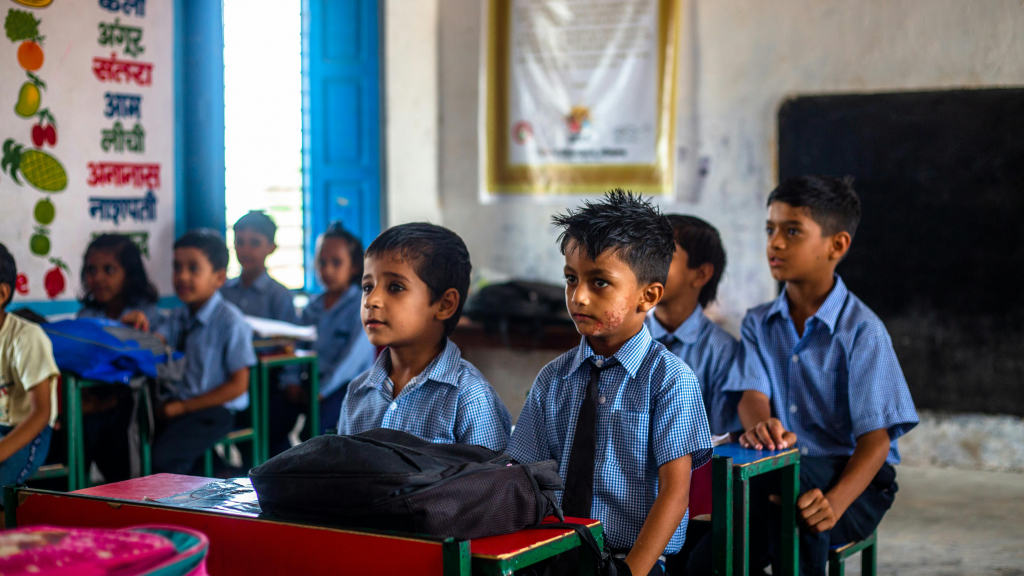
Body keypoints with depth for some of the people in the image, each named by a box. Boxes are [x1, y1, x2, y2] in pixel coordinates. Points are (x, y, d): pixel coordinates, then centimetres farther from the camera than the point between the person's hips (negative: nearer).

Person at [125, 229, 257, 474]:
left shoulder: (231, 322, -10)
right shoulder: (180, 316, 11)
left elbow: (238, 386, -11)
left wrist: (183, 407, -11)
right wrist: (135, 331, -18)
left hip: (214, 409, -6)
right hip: (175, 403, 7)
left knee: (162, 457, -28)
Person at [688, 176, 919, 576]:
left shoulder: (861, 330, -8)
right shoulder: (759, 324, 11)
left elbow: (876, 440, -14)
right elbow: (752, 395, -6)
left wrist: (834, 502, -33)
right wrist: (760, 425, -33)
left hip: (853, 480, -3)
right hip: (777, 475, 4)